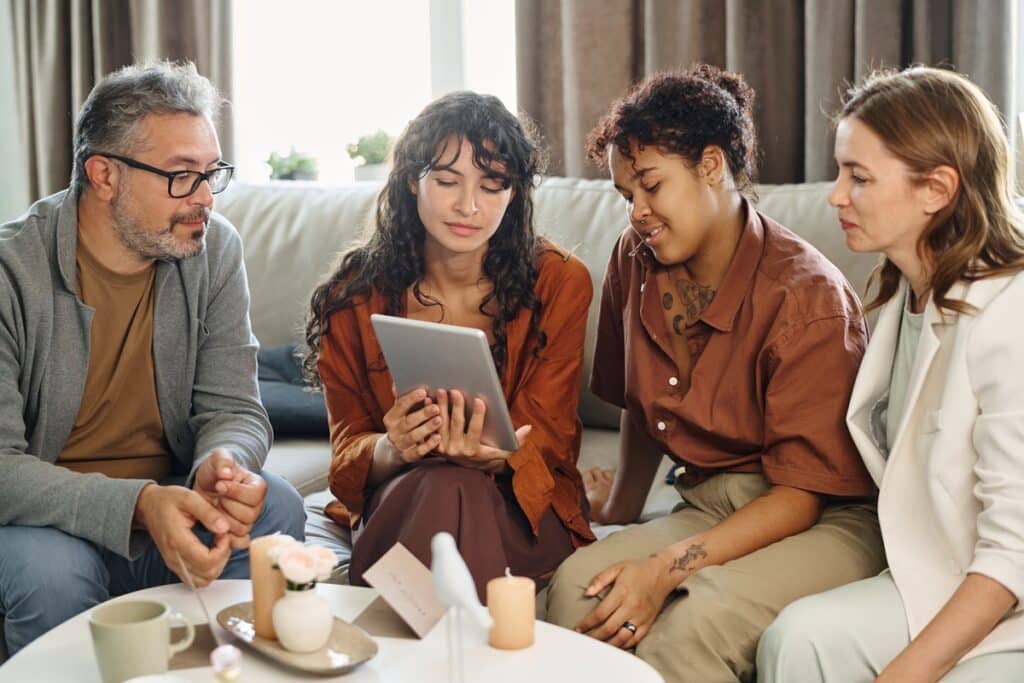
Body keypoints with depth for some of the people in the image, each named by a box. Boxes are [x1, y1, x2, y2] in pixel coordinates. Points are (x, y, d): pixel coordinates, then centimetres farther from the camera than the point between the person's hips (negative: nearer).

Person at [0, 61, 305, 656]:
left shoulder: (215, 249, -4)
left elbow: (233, 409, -4)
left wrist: (222, 466, -30)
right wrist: (138, 506, -38)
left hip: (167, 502, 4)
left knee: (275, 507, -23)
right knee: (49, 564, -35)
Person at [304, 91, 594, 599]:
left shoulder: (559, 284, -4)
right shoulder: (356, 295, 0)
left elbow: (543, 443, -5)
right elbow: (349, 447, 0)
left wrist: (491, 458, -30)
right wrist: (391, 450, -27)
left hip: (519, 510, -1)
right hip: (397, 505, 1)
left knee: (455, 494, -35)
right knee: (440, 488, -35)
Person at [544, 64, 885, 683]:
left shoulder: (808, 297, -16)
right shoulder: (635, 263, 4)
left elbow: (800, 495, -17)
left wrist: (668, 567, -27)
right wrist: (622, 507, 30)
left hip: (829, 522, -5)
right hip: (709, 507, 5)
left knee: (691, 620, -35)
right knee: (576, 582, -26)